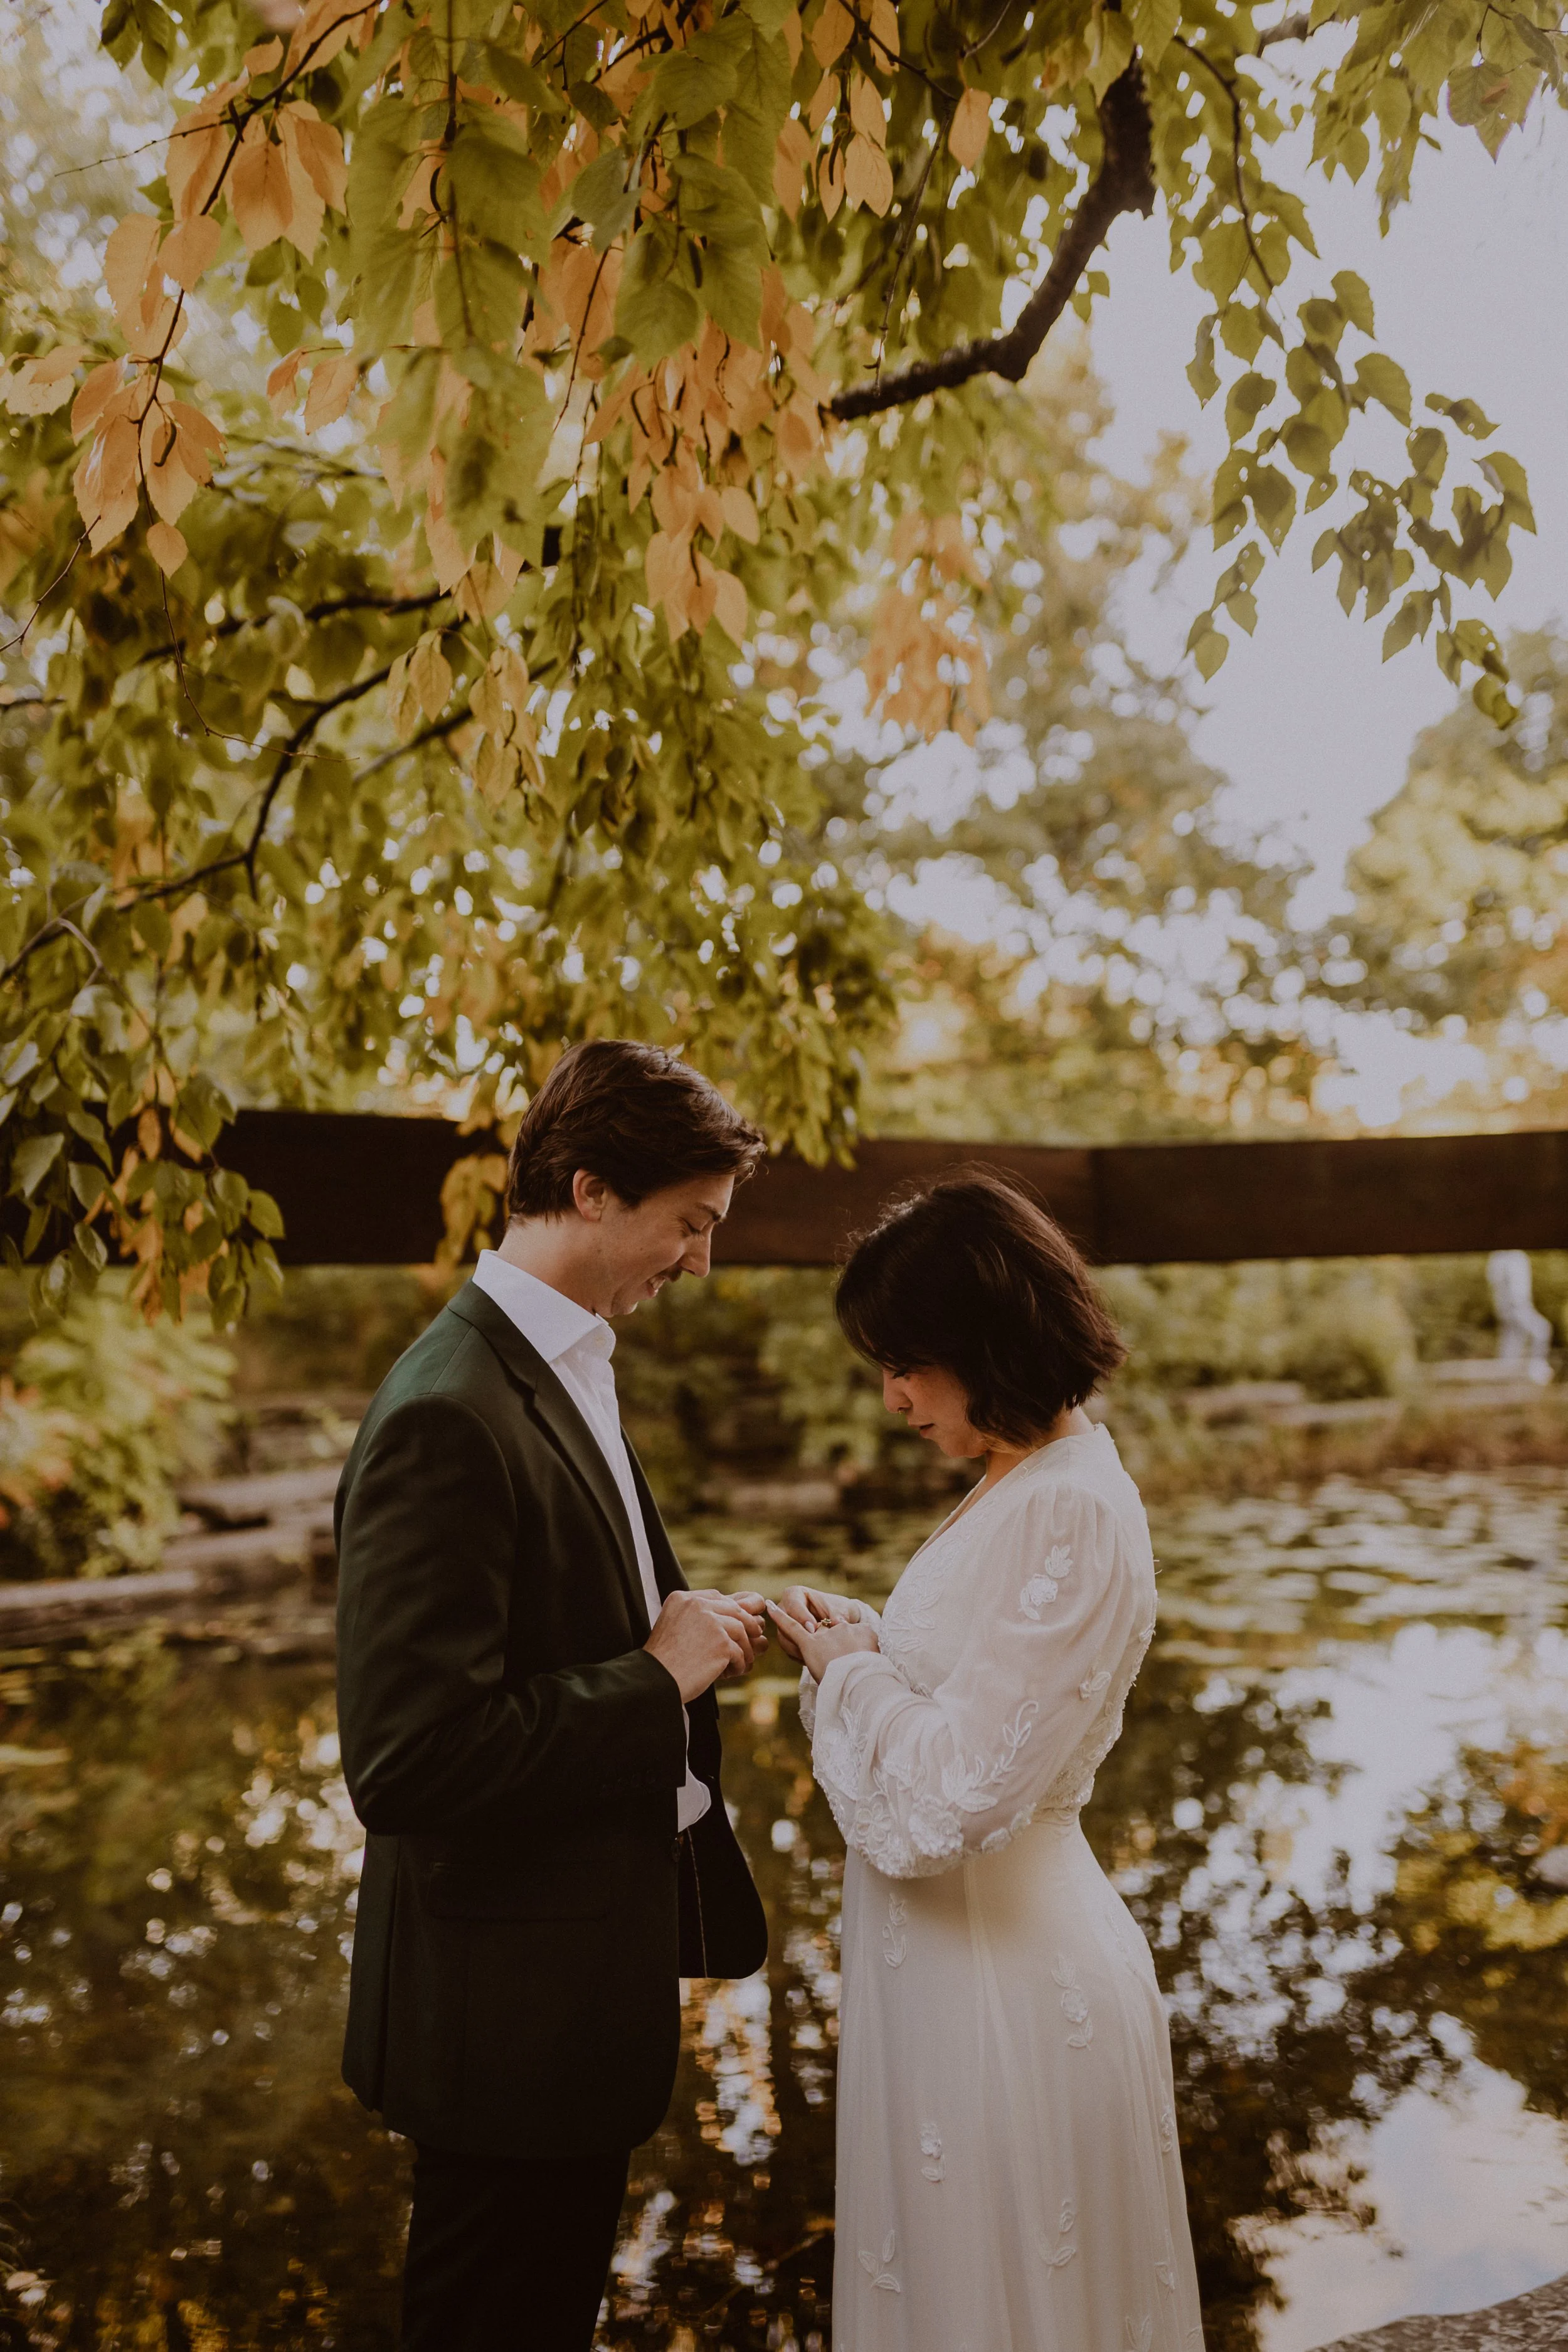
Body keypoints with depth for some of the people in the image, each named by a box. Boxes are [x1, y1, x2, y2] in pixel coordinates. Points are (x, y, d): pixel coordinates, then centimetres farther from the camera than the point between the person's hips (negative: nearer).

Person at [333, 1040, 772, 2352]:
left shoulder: (567, 1372, 5)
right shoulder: (449, 1417, -27)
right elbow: (409, 1763, -31)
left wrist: (684, 1630, -1)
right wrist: (656, 1676, -22)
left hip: (585, 1971, 9)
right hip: (507, 2002, -9)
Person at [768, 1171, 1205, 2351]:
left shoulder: (1069, 1513, -24)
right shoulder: (1037, 1479, 6)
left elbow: (956, 1794, -27)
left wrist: (850, 1671, -11)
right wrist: (866, 1645, 0)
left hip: (1002, 1976, -9)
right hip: (963, 1953, 9)